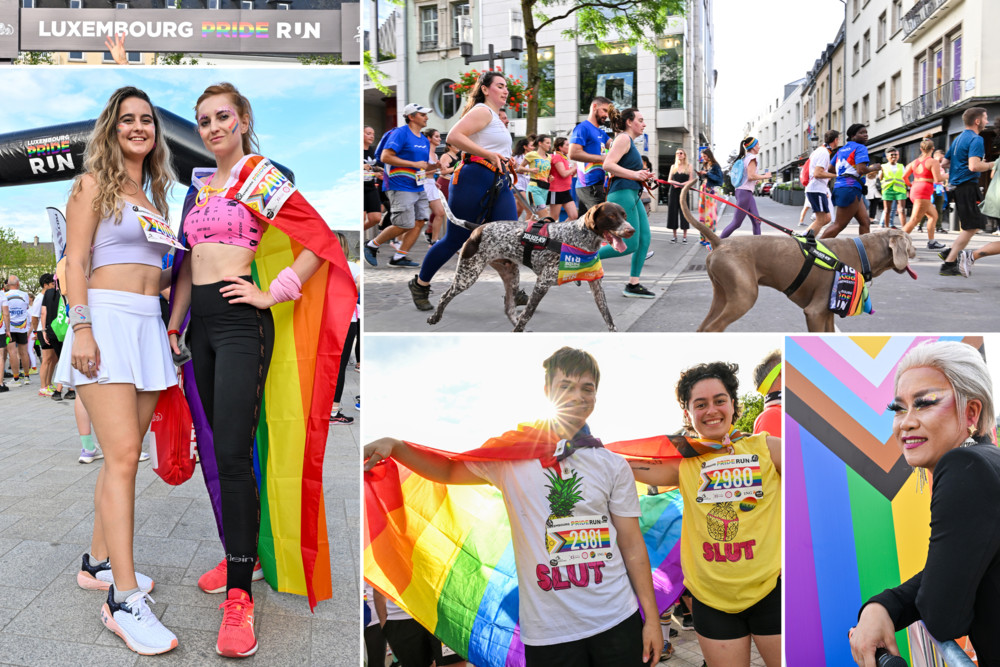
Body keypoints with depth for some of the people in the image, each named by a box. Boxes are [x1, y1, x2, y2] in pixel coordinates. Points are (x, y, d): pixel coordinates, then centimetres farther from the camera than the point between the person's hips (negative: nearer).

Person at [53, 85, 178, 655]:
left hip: (150, 326, 7)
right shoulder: (94, 185, 3)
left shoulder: (153, 196, 22)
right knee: (123, 455, -15)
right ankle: (124, 598, -14)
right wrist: (81, 327, -15)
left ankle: (99, 564, 21)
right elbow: (76, 260, -5)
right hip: (106, 318, -7)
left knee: (124, 455, 8)